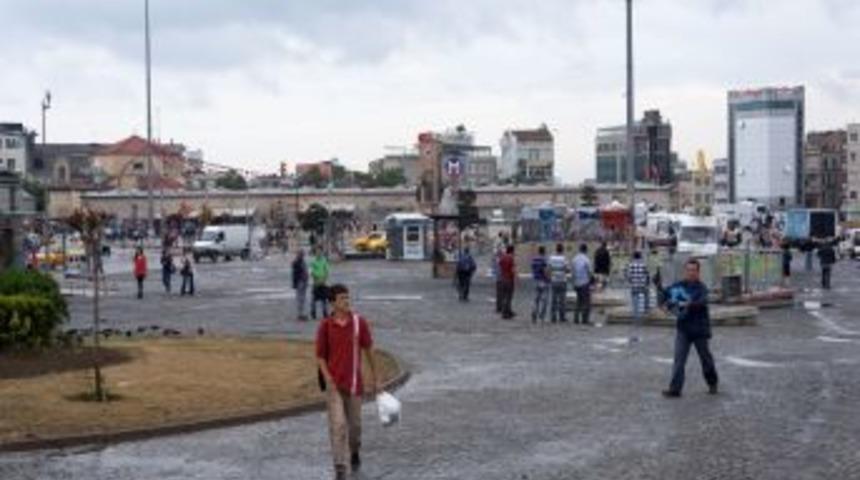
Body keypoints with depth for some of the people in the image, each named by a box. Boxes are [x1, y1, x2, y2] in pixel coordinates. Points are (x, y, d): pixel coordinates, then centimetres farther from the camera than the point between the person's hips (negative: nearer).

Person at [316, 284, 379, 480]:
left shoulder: (359, 322, -4)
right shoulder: (325, 326, -6)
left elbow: (369, 350, 5)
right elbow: (320, 356, 0)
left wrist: (374, 379, 7)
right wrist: (328, 379, -13)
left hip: (354, 383, 2)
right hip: (334, 384, -2)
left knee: (355, 424, 13)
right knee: (338, 425, -9)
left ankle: (355, 452, 42)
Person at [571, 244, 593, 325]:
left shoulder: (575, 259, 3)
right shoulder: (586, 260, -14)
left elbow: (573, 272, 8)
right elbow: (590, 272, -11)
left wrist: (574, 283, 15)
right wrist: (592, 279, 9)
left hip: (577, 284, 6)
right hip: (585, 283, -6)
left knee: (579, 302, 14)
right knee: (586, 302, -1)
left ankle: (576, 319, 11)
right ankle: (584, 320, -3)